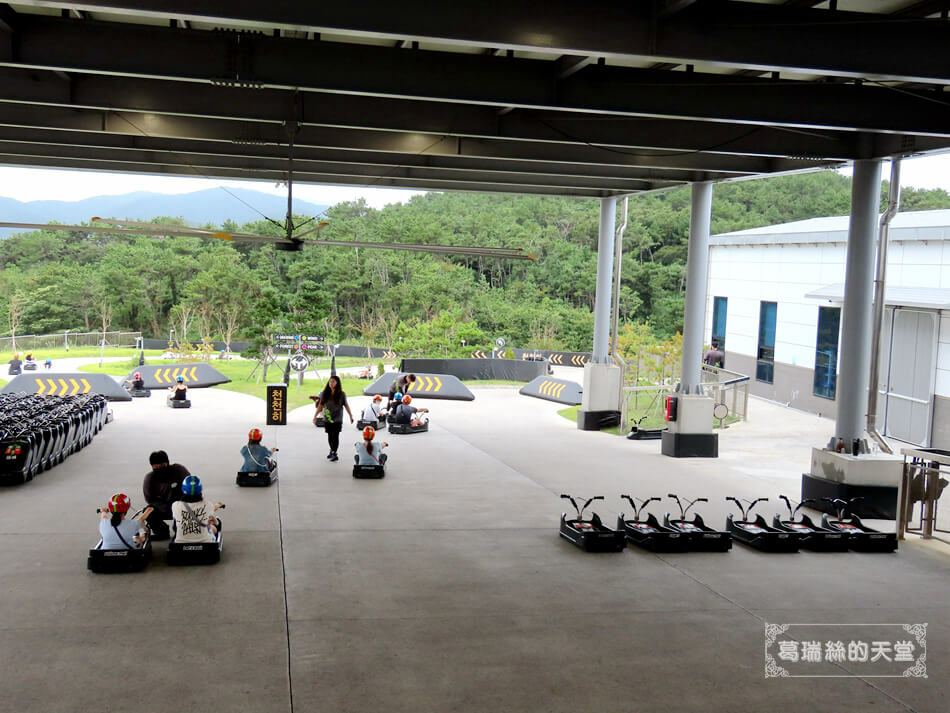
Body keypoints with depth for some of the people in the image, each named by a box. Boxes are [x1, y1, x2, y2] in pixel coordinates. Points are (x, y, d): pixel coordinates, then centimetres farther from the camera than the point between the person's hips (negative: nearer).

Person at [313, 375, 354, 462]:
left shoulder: (341, 394, -3)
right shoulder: (325, 393, 4)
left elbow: (346, 405, 5)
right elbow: (320, 405, 8)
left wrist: (351, 416, 8)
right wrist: (315, 416, 6)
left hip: (337, 419, -3)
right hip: (327, 419, 3)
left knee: (335, 436, -9)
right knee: (330, 436, 11)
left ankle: (334, 454, -6)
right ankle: (332, 451, 30)